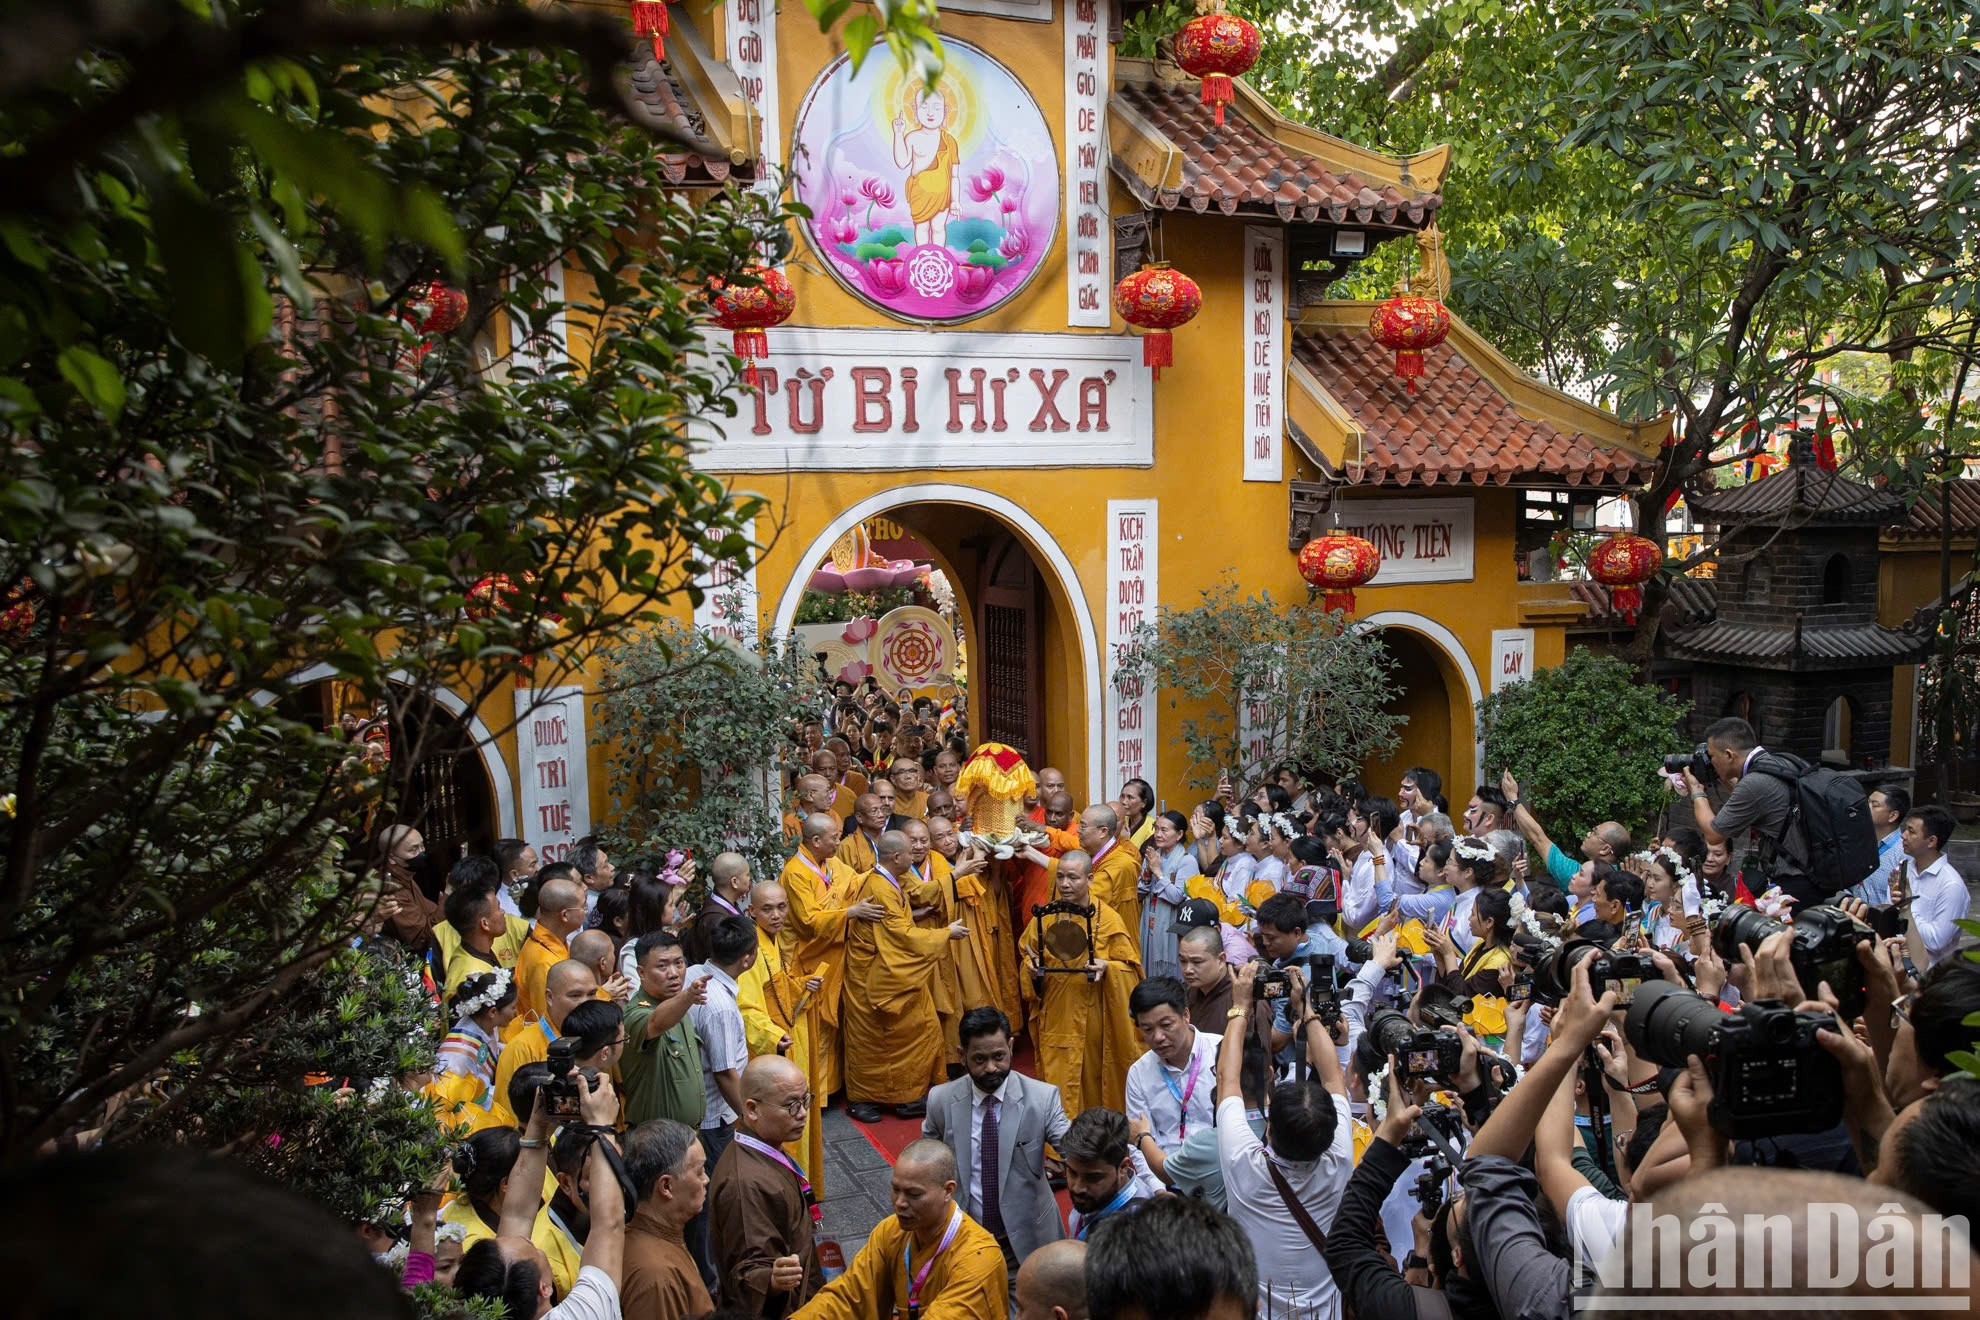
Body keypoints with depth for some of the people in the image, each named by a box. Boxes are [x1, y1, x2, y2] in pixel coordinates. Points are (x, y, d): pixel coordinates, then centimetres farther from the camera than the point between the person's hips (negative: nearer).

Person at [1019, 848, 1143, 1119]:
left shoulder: (1108, 919, -5)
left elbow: (1130, 966, -2)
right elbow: (1027, 955, 15)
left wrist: (1107, 967, -21)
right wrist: (1032, 967, -7)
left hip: (1093, 1022, -2)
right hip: (1055, 1020, 2)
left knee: (1094, 1083, 6)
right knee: (1057, 1088, 2)